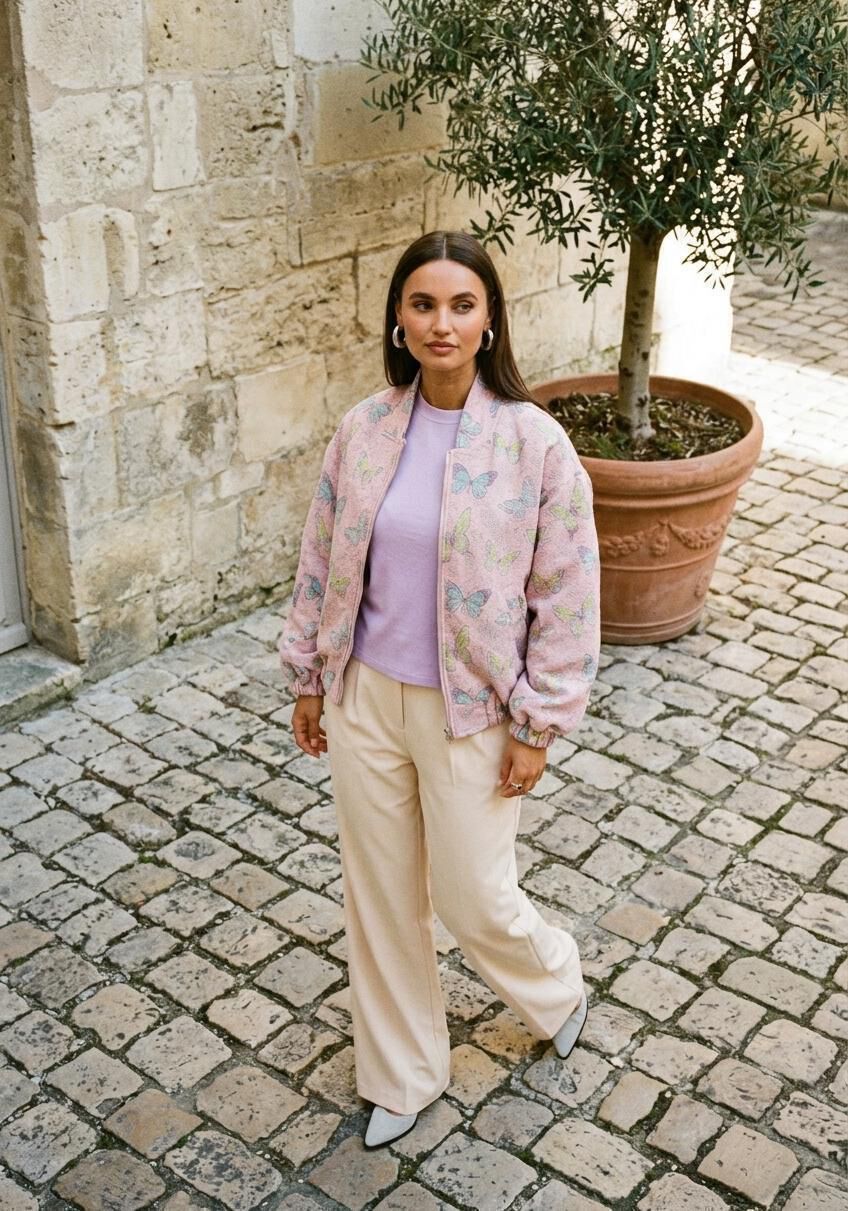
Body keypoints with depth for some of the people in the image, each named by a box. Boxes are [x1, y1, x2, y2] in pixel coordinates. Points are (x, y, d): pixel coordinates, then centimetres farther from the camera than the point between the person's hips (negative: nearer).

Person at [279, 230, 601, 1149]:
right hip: (364, 699, 4)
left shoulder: (534, 442, -15)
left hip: (470, 713, -4)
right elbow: (321, 562, 6)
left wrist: (537, 727, -9)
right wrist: (308, 679, 9)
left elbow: (566, 598, -10)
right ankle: (401, 1074, 38)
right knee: (379, 896, 15)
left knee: (473, 901, 8)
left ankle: (556, 986, 45)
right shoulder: (362, 429, -4)